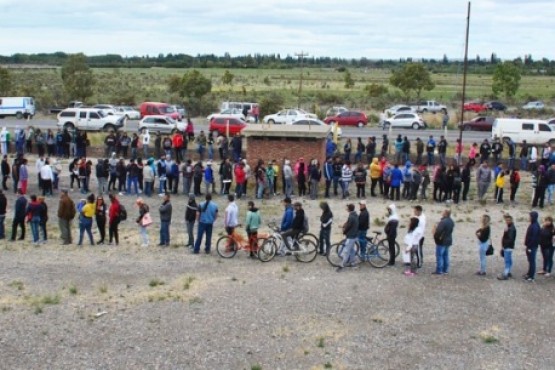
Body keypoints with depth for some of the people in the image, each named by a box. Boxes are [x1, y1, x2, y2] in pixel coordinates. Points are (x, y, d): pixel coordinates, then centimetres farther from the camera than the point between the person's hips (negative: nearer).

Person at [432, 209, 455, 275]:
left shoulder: (443, 222, -24)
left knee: (439, 256, -2)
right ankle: (445, 270, 19)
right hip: (448, 240, 9)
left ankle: (439, 271, 0)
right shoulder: (451, 222, 8)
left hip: (441, 241, -9)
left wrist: (435, 236, -5)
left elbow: (438, 231, -25)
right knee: (445, 255, 15)